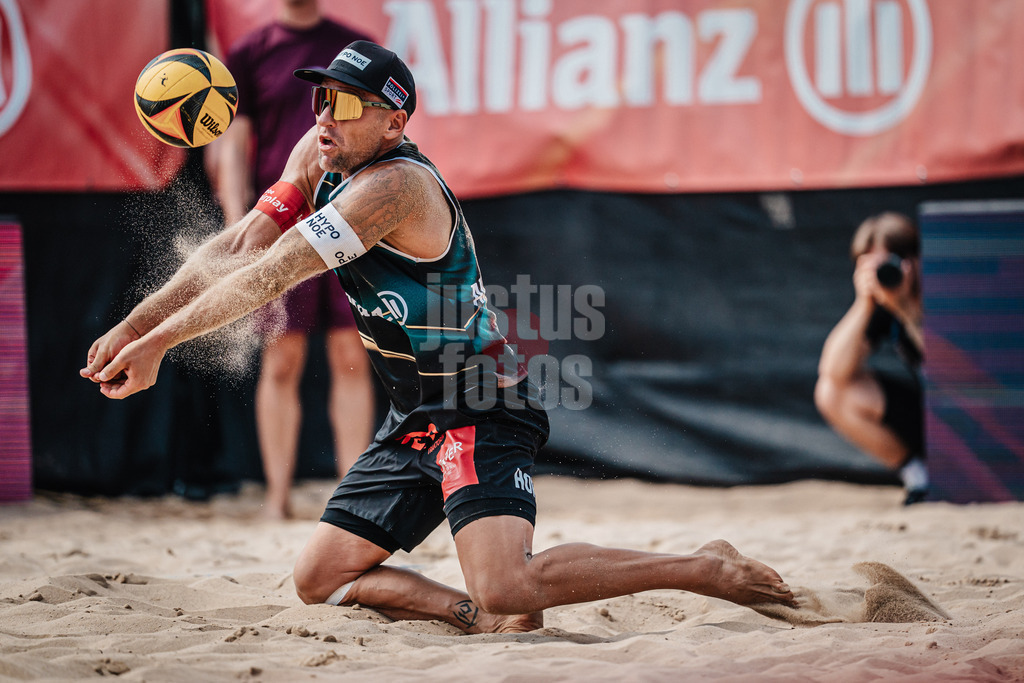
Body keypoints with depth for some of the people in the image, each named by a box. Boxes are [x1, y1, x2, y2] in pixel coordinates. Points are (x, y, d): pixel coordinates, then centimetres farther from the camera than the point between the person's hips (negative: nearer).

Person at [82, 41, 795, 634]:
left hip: (482, 415, -9)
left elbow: (272, 275, -26)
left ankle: (706, 567, -12)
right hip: (415, 422, 9)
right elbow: (239, 247, 8)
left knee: (506, 590, -26)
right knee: (319, 579, 6)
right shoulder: (320, 156, 6)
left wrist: (159, 341, -21)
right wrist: (134, 325, -3)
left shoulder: (395, 185, -23)